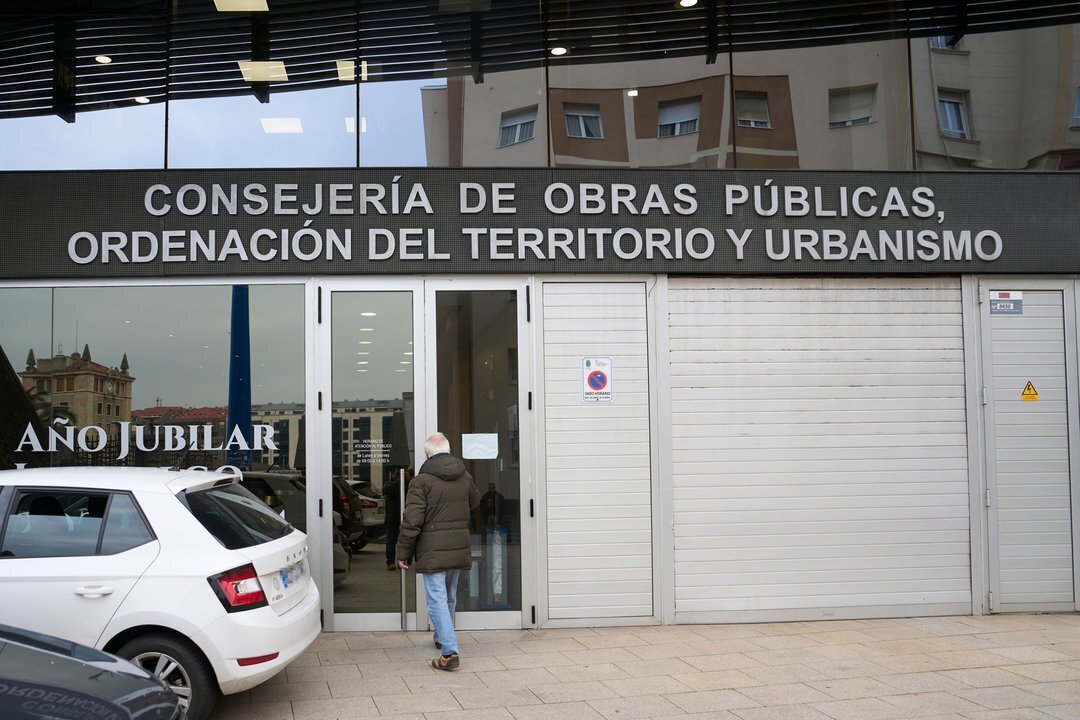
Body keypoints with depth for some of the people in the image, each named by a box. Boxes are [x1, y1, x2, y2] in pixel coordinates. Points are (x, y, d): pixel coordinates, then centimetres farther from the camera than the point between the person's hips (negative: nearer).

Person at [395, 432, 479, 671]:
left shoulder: (422, 480, -11)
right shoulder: (465, 477, 6)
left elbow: (411, 521, -13)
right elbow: (475, 502, 26)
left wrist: (403, 553, -5)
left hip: (432, 550, -6)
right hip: (459, 549, 6)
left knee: (437, 600, -5)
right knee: (449, 596, 21)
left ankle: (449, 653, -13)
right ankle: (443, 638, 40)